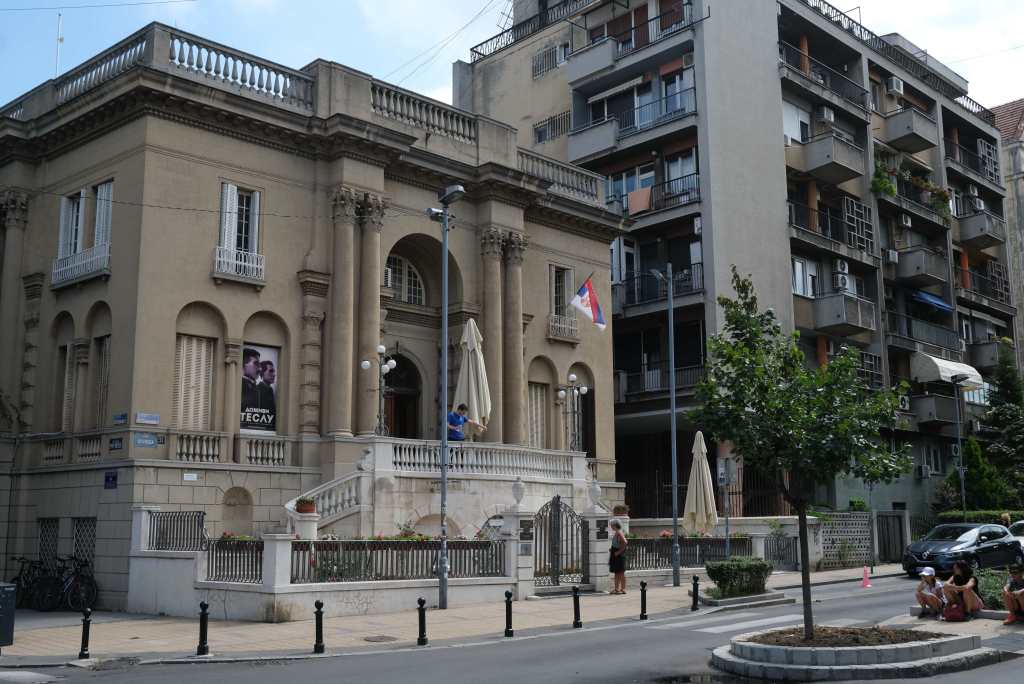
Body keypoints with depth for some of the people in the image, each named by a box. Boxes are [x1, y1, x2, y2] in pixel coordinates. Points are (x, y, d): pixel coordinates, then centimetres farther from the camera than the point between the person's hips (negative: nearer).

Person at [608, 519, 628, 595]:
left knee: (621, 572, -4)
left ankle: (623, 589, 1)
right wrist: (612, 549, 14)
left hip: (619, 555, -10)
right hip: (615, 555, 10)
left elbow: (625, 543, -26)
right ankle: (616, 588, 18)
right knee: (616, 572, 12)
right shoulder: (615, 533, 12)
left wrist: (619, 551, -22)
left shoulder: (619, 533, -17)